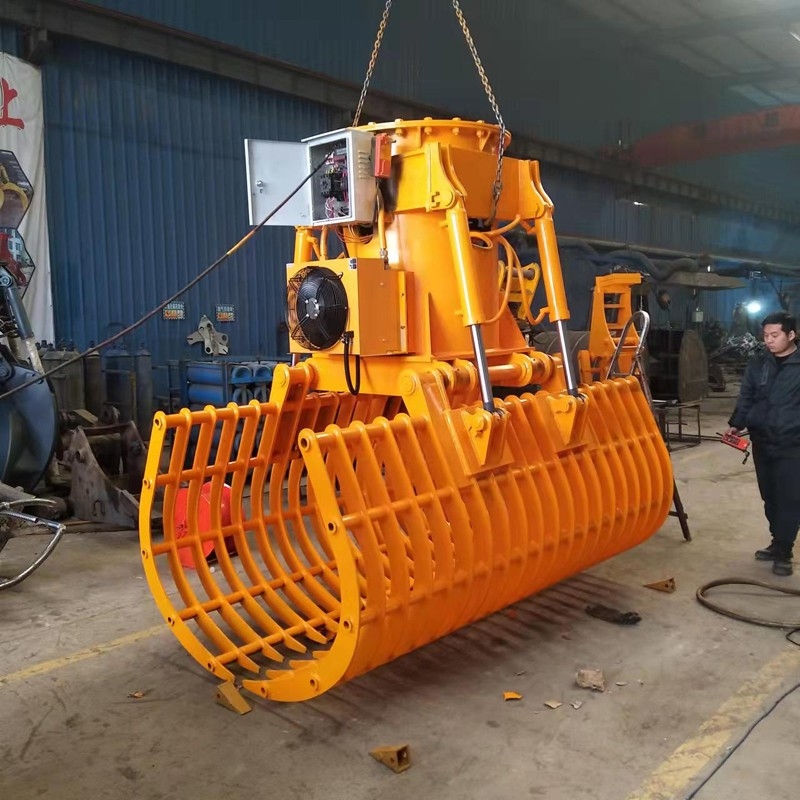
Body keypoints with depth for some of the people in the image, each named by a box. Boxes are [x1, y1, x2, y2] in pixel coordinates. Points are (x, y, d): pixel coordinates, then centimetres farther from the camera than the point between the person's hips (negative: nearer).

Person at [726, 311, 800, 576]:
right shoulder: (757, 364, 8)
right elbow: (746, 398, 12)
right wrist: (736, 424, 1)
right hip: (762, 442, 4)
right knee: (770, 497, 13)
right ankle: (778, 543, 27)